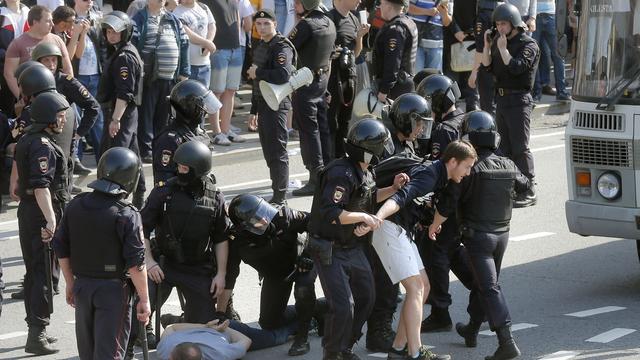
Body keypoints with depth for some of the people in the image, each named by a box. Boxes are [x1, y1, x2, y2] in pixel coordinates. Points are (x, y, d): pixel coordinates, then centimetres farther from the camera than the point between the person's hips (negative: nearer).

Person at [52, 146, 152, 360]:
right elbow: (135, 263, -17)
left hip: (82, 285, 5)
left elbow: (61, 249, 9)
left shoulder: (75, 206, 2)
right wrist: (144, 300, -9)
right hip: (113, 288, -5)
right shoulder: (127, 215, -16)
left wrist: (71, 283, 20)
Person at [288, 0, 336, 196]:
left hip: (305, 82, -8)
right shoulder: (329, 23, 8)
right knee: (322, 128, 13)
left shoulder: (306, 25, -18)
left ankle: (315, 178, -5)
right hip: (323, 79, 8)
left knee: (308, 130, -4)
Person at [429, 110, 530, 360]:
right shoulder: (508, 166, 2)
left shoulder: (470, 169, -17)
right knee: (481, 282, 23)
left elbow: (450, 204, -17)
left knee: (489, 288, -10)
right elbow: (525, 185, 23)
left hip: (477, 235, -7)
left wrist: (434, 225, -1)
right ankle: (471, 330, 37)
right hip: (502, 234, 7)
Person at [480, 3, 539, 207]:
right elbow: (486, 65, 10)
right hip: (501, 98, 8)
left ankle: (528, 192, -7)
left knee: (520, 147, -9)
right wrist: (487, 46, -1)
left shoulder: (528, 45, -10)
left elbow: (516, 67, -23)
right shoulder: (499, 41, 12)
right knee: (505, 147, 12)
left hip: (518, 100, -8)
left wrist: (502, 49, -18)